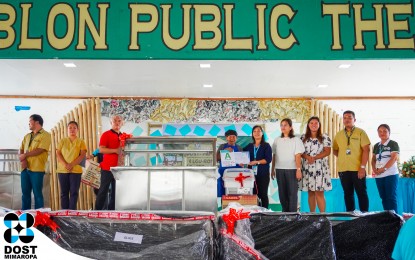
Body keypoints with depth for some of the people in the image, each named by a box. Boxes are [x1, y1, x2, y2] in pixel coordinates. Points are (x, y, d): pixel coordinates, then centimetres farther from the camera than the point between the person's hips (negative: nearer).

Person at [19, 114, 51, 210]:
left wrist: (25, 155, -3)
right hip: (25, 168, 6)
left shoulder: (45, 135, -2)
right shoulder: (27, 136, 19)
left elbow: (39, 150, -12)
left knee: (37, 193, -2)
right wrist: (22, 160, -7)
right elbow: (21, 150, 13)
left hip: (37, 169, -6)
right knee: (25, 193, 8)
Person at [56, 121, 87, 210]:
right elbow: (58, 153, 3)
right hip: (62, 170, 2)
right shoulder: (62, 141, 12)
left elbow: (83, 155, -2)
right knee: (64, 192, 3)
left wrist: (72, 164, -14)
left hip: (76, 170, -1)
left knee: (74, 192, -3)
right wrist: (65, 164, -13)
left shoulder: (81, 142, 8)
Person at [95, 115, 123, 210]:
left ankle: (111, 211, 15)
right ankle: (97, 211, 10)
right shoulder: (106, 134, -2)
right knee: (103, 190, 1)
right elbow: (101, 149, -13)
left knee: (116, 191, 7)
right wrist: (115, 150, -20)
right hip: (107, 167, -5)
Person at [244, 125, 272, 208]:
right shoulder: (249, 146, 15)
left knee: (263, 194, 0)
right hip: (252, 173, 3)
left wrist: (256, 162, -16)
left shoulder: (266, 146, 3)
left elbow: (268, 159, -8)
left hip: (263, 174, -3)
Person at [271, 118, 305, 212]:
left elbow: (298, 156, -5)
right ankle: (285, 213, 16)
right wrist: (272, 170, 8)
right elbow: (274, 156, 11)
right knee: (282, 193, 6)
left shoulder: (296, 140, 1)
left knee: (292, 193, -2)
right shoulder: (277, 140, 11)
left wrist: (298, 169, -14)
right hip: (280, 170, 3)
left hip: (292, 170, -3)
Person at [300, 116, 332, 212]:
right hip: (307, 168, 3)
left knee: (319, 193, -7)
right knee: (310, 193, 6)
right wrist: (307, 157, -15)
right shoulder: (303, 137, 11)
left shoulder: (324, 137, 3)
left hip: (320, 168, -3)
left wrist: (314, 158, -16)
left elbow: (327, 151, -5)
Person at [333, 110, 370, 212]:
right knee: (348, 193, 10)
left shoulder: (360, 132, -1)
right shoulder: (338, 135, 10)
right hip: (343, 169, 4)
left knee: (362, 193, 1)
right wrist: (343, 156, 2)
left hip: (358, 169, -4)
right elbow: (335, 150, 20)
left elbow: (366, 150, -7)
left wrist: (363, 167, -14)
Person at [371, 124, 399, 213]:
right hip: (379, 175, 6)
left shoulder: (393, 144, 0)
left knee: (391, 197, -8)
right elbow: (373, 159, 17)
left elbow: (394, 158, -11)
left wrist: (383, 169, -18)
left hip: (391, 174, -6)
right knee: (383, 197, 8)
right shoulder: (376, 146, 17)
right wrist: (374, 169, -2)